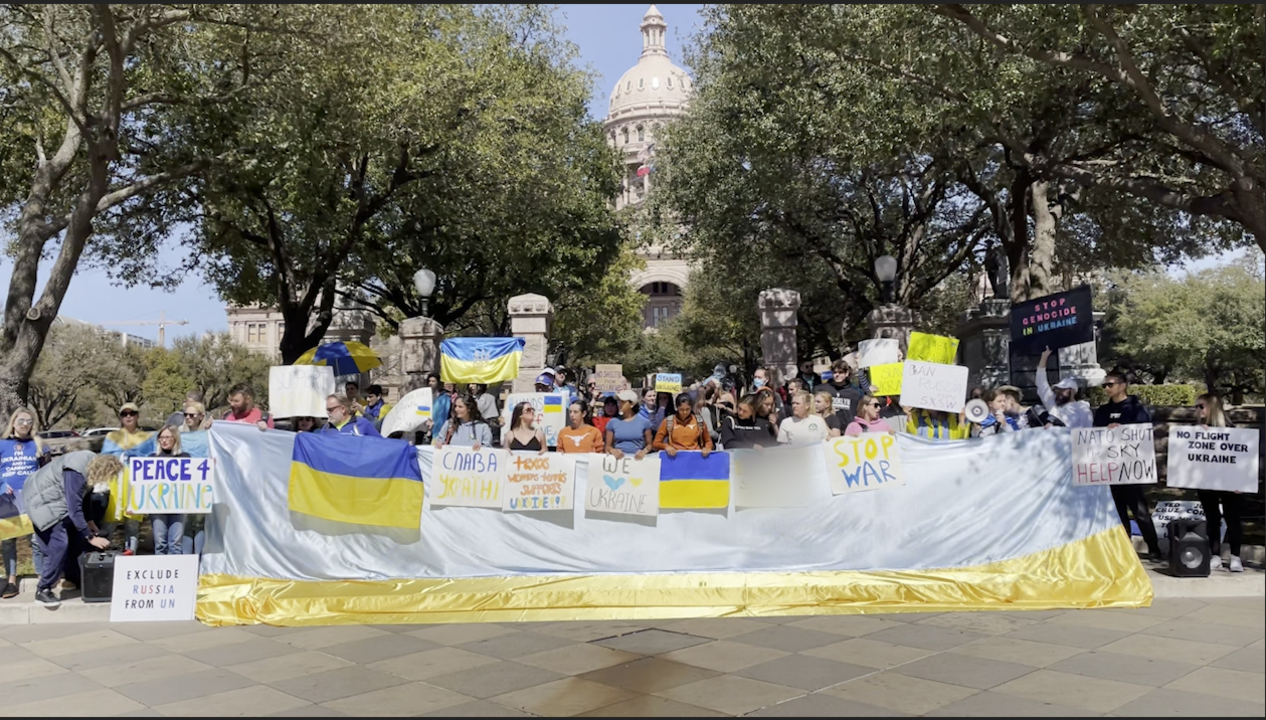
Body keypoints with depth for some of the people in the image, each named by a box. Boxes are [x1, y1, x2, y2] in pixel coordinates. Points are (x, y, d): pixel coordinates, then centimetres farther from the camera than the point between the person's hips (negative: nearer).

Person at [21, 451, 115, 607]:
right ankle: (42, 590, -5)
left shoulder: (92, 462, -9)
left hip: (56, 498, 9)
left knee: (76, 539, 8)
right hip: (42, 500, -9)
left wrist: (88, 522, 9)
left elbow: (83, 496, 7)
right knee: (59, 543, -16)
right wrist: (91, 538, -27)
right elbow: (74, 509, -32)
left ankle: (73, 579, 24)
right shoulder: (75, 474, -35)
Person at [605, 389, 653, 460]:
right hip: (619, 458, 0)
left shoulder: (644, 422, 5)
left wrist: (644, 451, -9)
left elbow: (649, 444, 11)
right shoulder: (613, 422, 8)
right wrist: (613, 451, -10)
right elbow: (608, 446, 11)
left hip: (637, 458, 0)